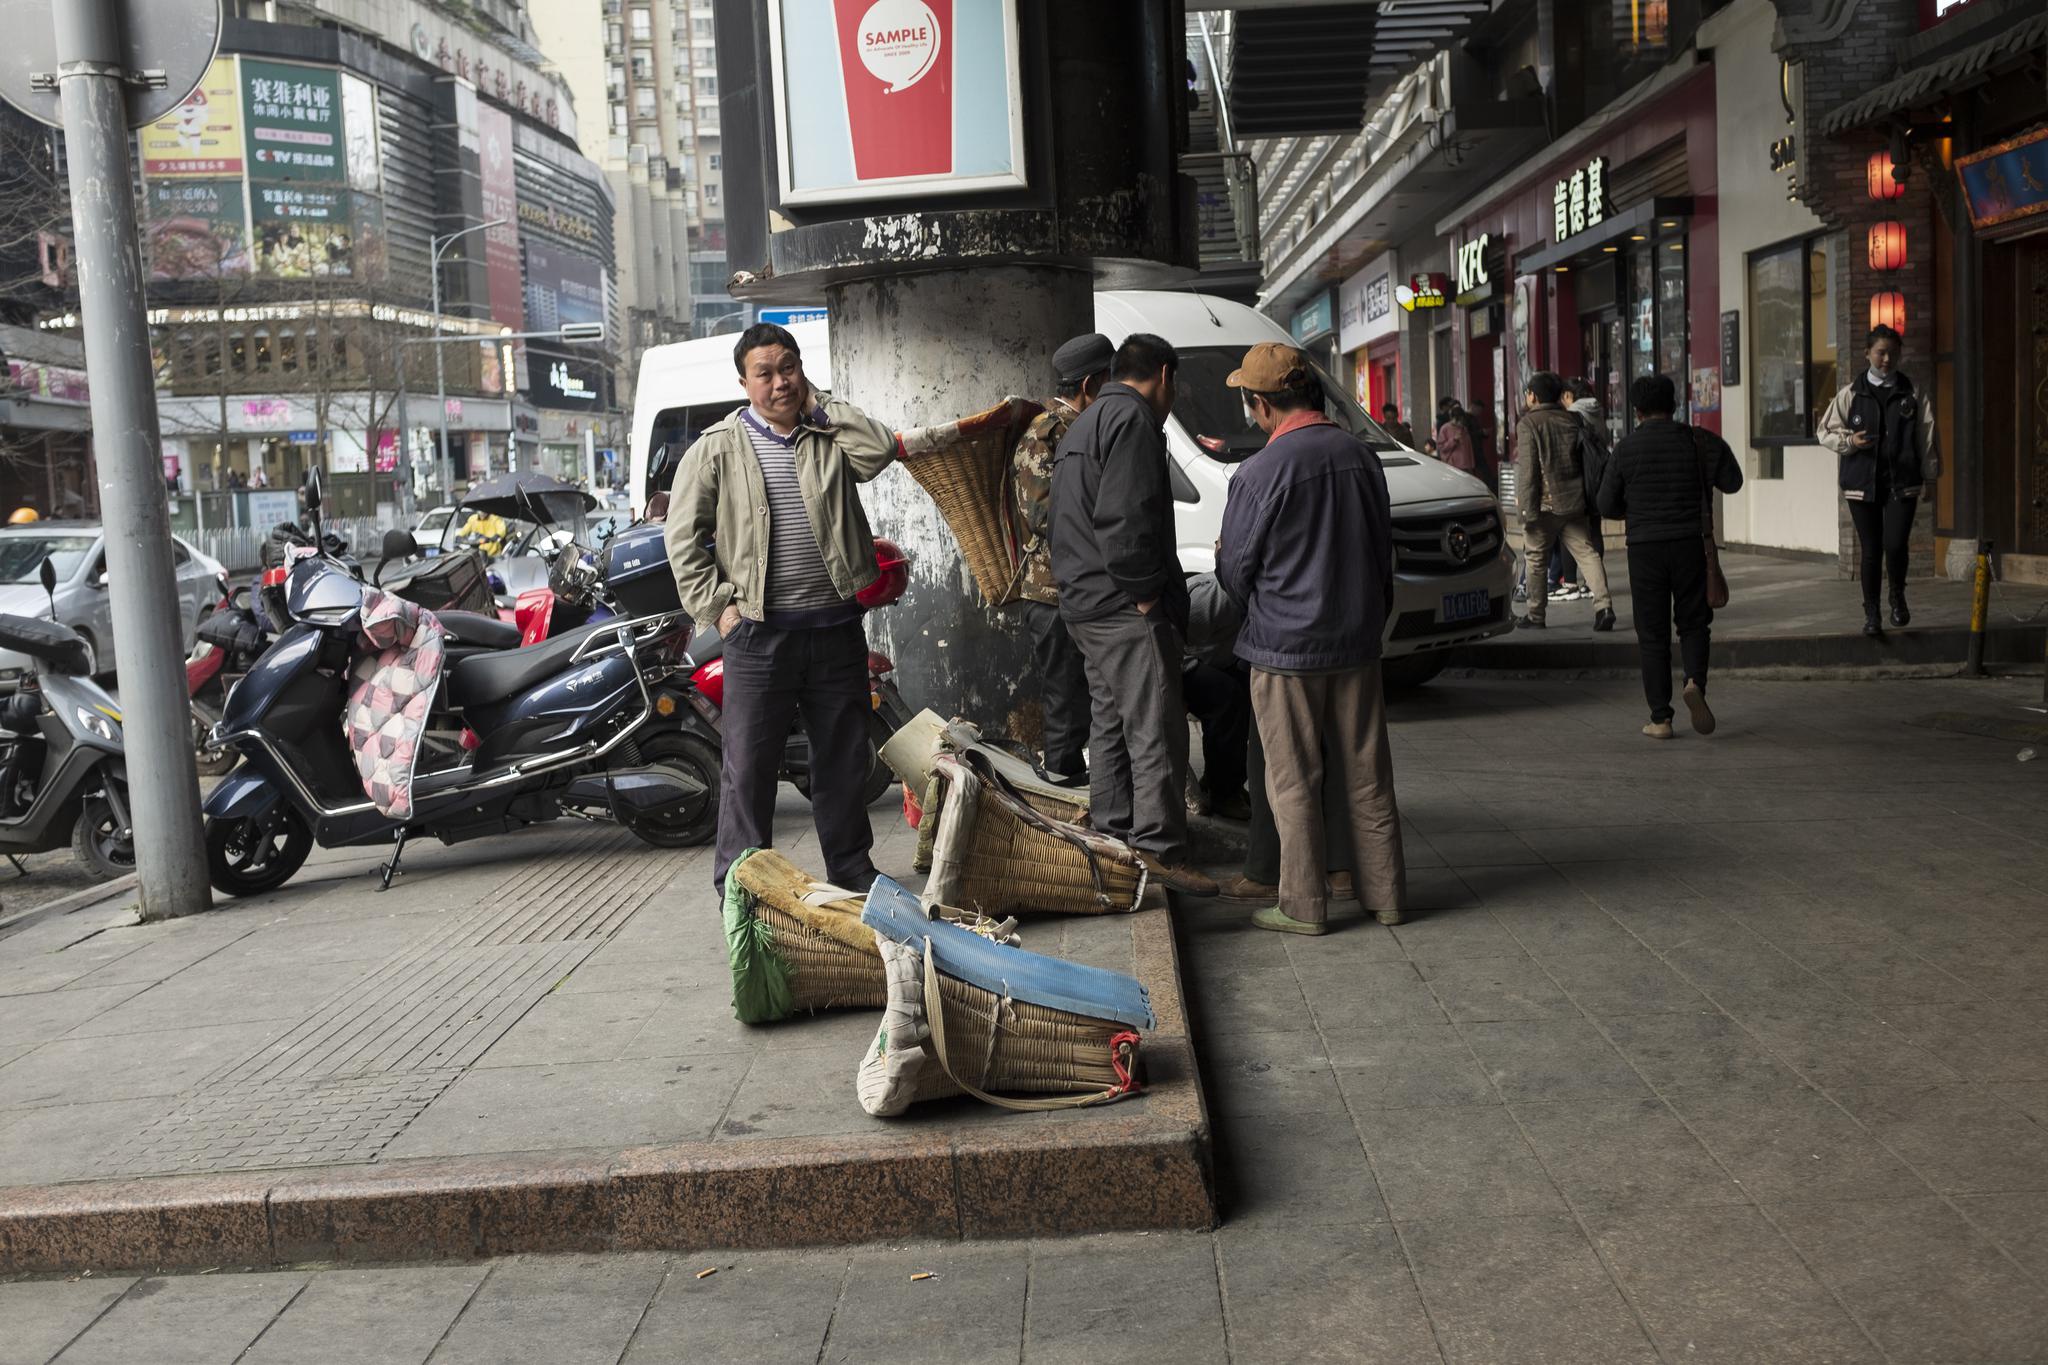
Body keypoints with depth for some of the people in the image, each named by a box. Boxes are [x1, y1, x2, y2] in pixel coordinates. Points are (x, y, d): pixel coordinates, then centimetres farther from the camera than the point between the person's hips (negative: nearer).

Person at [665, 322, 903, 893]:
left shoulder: (832, 437, 8)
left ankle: (851, 868, 26)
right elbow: (683, 535, 1)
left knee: (845, 759, 12)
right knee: (749, 764, 0)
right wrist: (718, 607, -6)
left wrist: (817, 405, -5)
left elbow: (881, 448, -13)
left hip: (837, 629, 3)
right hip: (760, 632, -3)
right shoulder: (718, 448, 1)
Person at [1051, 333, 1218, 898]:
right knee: (1156, 730, -9)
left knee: (1112, 722, 17)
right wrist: (1145, 591, -17)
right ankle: (1159, 851, -9)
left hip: (1087, 606, 11)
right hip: (1126, 608, -11)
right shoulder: (1132, 418, -11)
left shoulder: (1085, 423, 23)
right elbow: (1124, 518, -24)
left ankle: (1114, 839, 24)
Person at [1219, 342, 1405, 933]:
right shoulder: (1361, 457, 2)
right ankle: (1385, 894, 22)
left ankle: (1304, 906, 12)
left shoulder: (1261, 473, -16)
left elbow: (1235, 569, -7)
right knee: (1367, 776, 13)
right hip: (1358, 642, 6)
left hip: (1286, 647, -5)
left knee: (1294, 783, 5)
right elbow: (1383, 551, 11)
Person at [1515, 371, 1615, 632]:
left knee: (1536, 559, 7)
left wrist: (1527, 509, -13)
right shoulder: (1571, 420, 11)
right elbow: (1585, 459, 15)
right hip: (1573, 502, 5)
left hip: (1545, 503, -5)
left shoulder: (1529, 423, -7)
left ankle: (1535, 615, 14)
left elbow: (1527, 469, -13)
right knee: (1586, 552, 2)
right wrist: (1585, 497, 21)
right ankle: (1603, 605, -13)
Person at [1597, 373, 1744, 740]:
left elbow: (1607, 506, 0)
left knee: (1653, 634, 6)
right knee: (1692, 623, 14)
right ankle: (1695, 681, -13)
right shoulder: (1695, 441, -1)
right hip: (1690, 544, 1)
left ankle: (1660, 718, 5)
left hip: (1644, 548, -1)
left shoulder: (1625, 448, -2)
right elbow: (1731, 482, 5)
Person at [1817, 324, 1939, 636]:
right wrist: (1849, 441, -9)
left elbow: (1928, 438, 7)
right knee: (1870, 551, 4)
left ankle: (1898, 595, 16)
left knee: (1895, 545, -13)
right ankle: (1871, 613, 18)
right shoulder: (1850, 395, 5)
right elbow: (1825, 431, 9)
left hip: (1902, 482, 0)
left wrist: (1930, 473, 2)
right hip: (1862, 481, 0)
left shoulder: (1914, 396, 7)